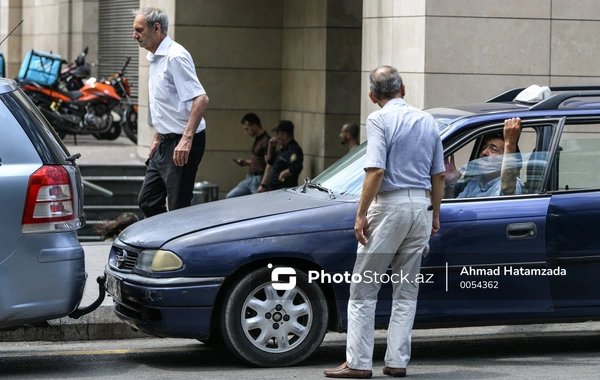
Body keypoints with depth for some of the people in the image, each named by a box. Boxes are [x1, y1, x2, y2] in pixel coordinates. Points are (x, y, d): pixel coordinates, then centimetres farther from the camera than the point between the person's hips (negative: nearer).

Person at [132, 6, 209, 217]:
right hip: (166, 143, 10)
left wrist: (186, 139, -30)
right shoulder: (155, 59, 14)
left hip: (182, 144, -10)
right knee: (147, 201, 12)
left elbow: (200, 99, -25)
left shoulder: (175, 57, -17)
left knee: (179, 208, -7)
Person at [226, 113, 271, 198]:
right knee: (229, 197, 8)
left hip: (259, 180, -10)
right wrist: (245, 162, 10)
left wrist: (263, 185, -23)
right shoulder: (257, 139, 14)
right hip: (249, 178, 10)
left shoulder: (266, 141, -15)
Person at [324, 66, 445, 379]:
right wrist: (434, 214, 22)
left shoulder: (379, 120, -8)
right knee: (406, 291, 11)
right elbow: (438, 175, 13)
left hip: (389, 204, -6)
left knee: (364, 290, 1)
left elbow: (376, 170, -18)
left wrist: (361, 214, -15)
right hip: (421, 206, 6)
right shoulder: (427, 121, 11)